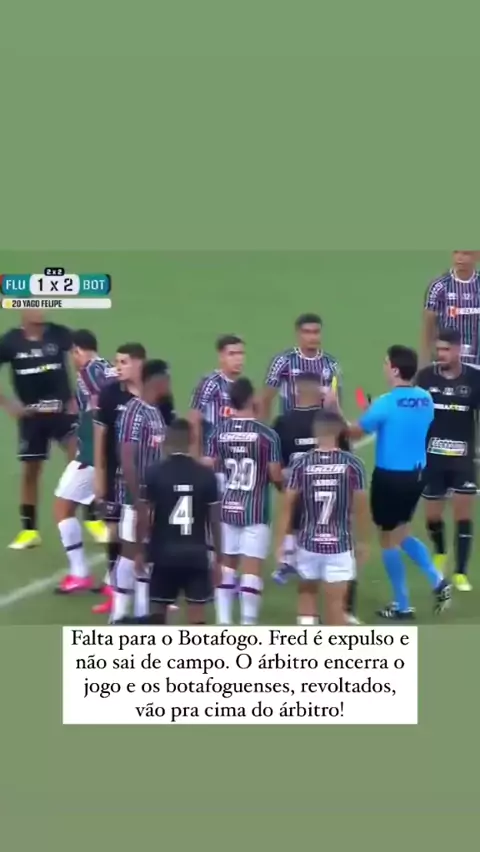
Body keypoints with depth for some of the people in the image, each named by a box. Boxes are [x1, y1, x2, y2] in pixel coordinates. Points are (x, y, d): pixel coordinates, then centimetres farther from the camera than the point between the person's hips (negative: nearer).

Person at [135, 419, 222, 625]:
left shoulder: (154, 472, -5)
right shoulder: (206, 474, -1)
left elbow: (144, 517, -3)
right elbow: (214, 520, 1)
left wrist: (140, 551, 8)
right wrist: (218, 557, 9)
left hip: (164, 551, 0)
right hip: (196, 552, 0)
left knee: (158, 608, 15)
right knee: (197, 612, 1)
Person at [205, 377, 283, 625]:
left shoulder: (219, 432, 0)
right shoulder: (267, 434, -11)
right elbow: (276, 476, -9)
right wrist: (286, 487, 13)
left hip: (226, 508, 4)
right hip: (255, 511, -4)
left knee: (225, 566, 13)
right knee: (252, 570, -1)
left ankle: (223, 624, 15)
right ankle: (248, 626, -2)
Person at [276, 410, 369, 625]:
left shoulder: (301, 463, -5)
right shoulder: (352, 464, -7)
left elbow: (287, 505, -3)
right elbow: (361, 506, -2)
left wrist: (280, 542, 5)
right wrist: (362, 541, 11)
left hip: (309, 542, 2)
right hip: (339, 544, -1)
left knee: (306, 591, 24)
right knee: (335, 603, 2)